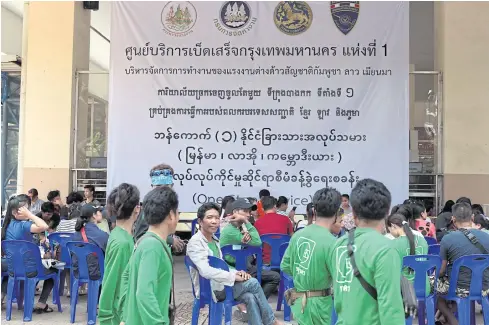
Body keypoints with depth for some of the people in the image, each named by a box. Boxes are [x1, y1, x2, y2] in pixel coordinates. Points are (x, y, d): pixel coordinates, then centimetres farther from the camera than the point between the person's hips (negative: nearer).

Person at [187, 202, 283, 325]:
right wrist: (233, 276, -22)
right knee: (253, 283, -17)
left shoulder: (214, 240, 14)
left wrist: (237, 272, -2)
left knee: (250, 298, -19)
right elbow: (206, 271, -26)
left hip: (219, 285, 8)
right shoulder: (195, 242, -14)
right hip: (210, 289, -8)